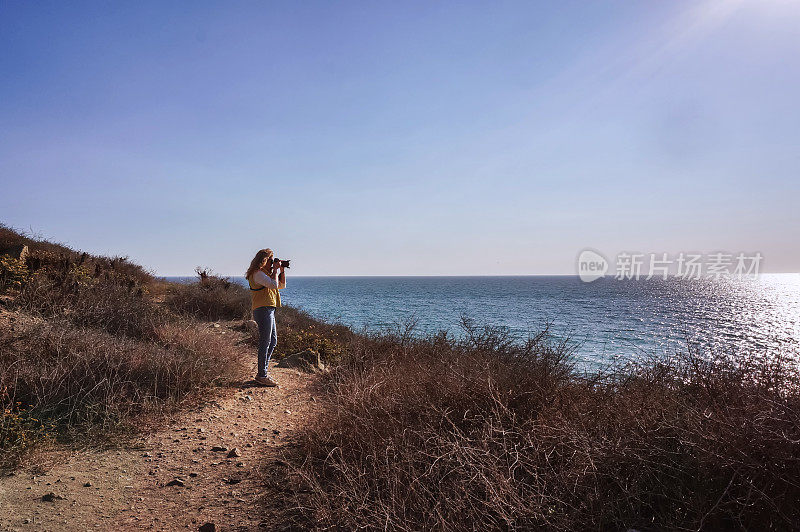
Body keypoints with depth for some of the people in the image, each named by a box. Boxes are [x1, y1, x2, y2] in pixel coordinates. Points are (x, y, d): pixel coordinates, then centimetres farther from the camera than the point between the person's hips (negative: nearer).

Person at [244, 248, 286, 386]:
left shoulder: (267, 273, 21)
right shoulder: (258, 273, -10)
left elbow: (282, 285, 25)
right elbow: (273, 284, -22)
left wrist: (282, 270, 14)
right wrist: (275, 269, -9)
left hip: (269, 310, 11)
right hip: (263, 309, -11)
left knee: (273, 341, 14)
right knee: (265, 343, -8)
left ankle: (263, 371, 21)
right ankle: (262, 375, -3)